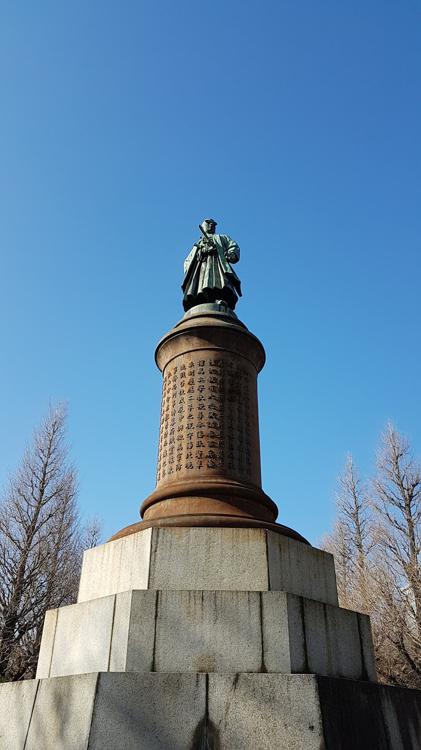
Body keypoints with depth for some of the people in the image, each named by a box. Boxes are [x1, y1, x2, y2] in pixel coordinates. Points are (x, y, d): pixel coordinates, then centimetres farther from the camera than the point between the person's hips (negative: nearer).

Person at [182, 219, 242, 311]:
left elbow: (234, 247, 17)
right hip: (199, 267, 2)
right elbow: (187, 261, 31)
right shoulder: (198, 244, 40)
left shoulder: (221, 238, 35)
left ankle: (222, 301, -56)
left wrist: (229, 255, -5)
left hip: (216, 263, -2)